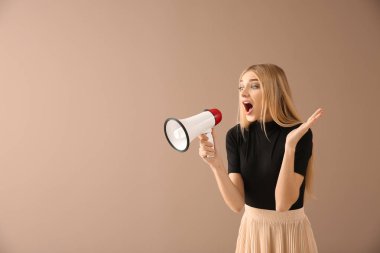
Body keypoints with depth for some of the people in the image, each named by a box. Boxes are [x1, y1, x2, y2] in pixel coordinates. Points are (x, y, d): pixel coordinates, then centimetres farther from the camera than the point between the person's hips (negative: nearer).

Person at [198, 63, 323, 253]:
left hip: (290, 232, -3)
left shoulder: (299, 134, -19)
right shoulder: (236, 135, -9)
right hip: (252, 230, 3)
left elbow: (283, 204, -25)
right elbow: (237, 203, -15)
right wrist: (216, 164, -31)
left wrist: (290, 146, -34)